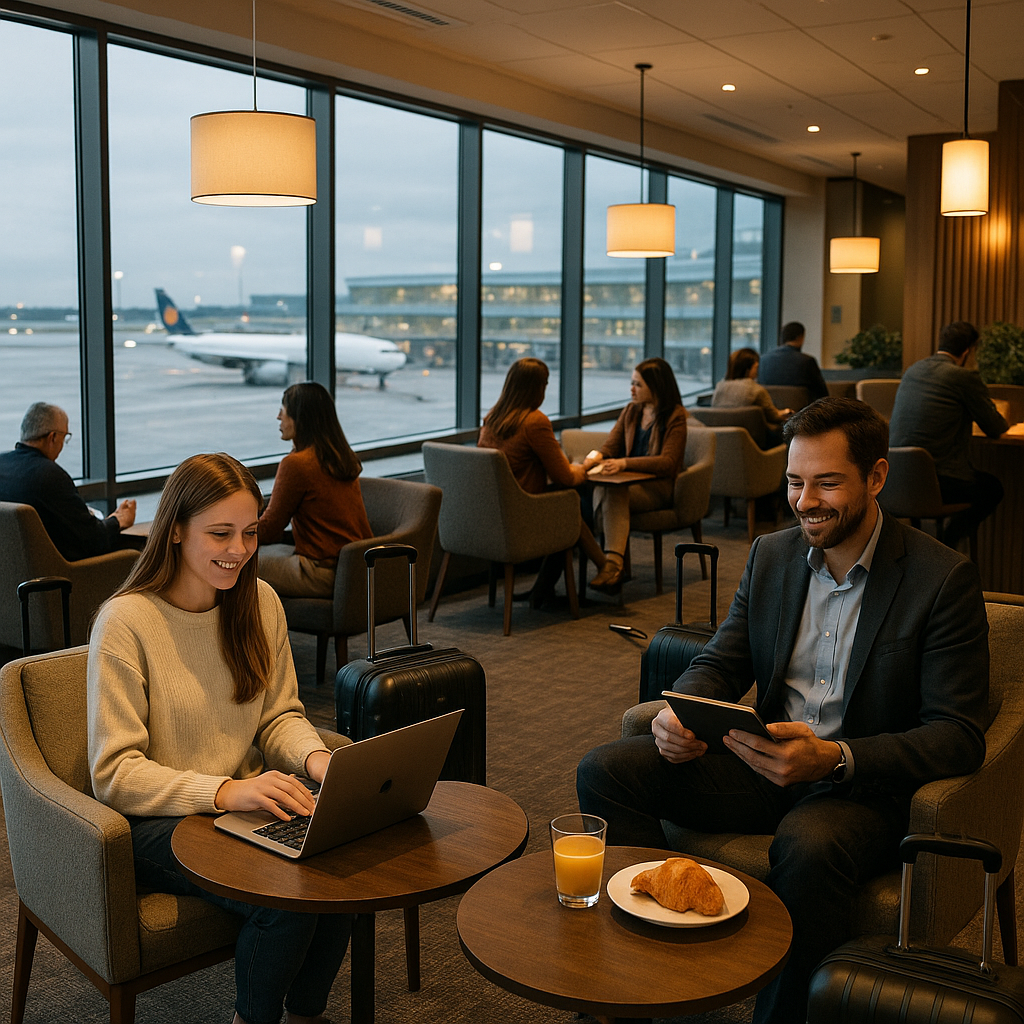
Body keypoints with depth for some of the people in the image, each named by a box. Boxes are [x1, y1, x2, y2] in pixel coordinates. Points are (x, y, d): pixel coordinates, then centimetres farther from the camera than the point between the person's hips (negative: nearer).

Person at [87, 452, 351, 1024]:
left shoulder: (260, 602, 4)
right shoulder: (126, 622, -14)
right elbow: (114, 774, -16)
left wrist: (315, 757, -13)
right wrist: (224, 791, -30)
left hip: (248, 805, 5)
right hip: (156, 824, -5)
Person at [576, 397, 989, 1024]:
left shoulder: (945, 579, -10)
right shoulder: (771, 555, 6)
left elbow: (959, 736, -15)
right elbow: (720, 665, 11)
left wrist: (833, 758, -31)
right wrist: (681, 715, -14)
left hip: (869, 787, -5)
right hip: (766, 763, 6)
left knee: (809, 845, -39)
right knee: (606, 771, -12)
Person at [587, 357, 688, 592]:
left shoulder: (675, 416, -5)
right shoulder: (631, 411, 16)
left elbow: (667, 462, -16)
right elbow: (611, 445, 17)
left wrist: (625, 463, -28)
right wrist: (597, 456, -10)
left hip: (659, 486, -6)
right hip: (632, 481, 6)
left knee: (614, 493, -36)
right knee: (602, 491, -30)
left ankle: (612, 563, -45)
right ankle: (613, 563, -40)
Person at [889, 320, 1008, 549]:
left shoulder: (913, 370, 14)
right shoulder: (965, 378, -8)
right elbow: (995, 429, 2)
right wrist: (1002, 421, 25)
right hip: (938, 478, -7)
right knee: (993, 487, 20)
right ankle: (948, 541, 9)